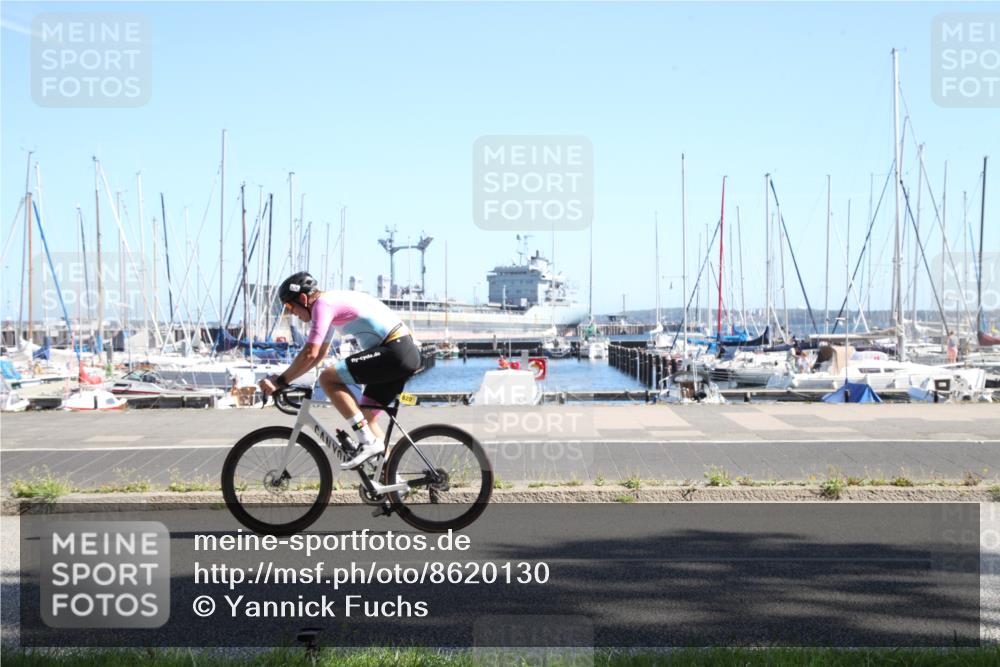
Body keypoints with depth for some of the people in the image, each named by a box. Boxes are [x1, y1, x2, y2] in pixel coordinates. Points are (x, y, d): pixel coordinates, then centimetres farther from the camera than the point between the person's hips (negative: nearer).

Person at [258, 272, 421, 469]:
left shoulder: (323, 304, -8)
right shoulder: (333, 301, 22)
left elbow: (310, 353, -16)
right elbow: (320, 353, 30)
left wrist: (280, 381, -6)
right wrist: (286, 378, 22)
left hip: (394, 351, -10)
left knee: (327, 378, -13)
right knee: (365, 415, 16)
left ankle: (368, 442, -14)